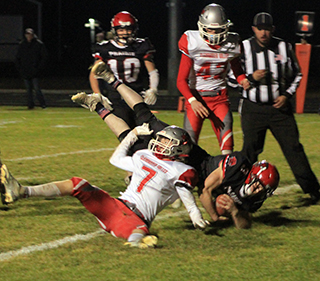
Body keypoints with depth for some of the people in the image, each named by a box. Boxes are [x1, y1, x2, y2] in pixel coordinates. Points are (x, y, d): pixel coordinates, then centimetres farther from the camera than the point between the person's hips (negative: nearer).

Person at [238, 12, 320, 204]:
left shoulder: (284, 48, 0)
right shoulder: (243, 48, -4)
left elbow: (296, 74, 12)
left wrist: (287, 95, -3)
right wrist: (251, 78, -17)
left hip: (279, 107, 1)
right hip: (253, 109, -1)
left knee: (294, 148, 0)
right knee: (250, 151, -3)